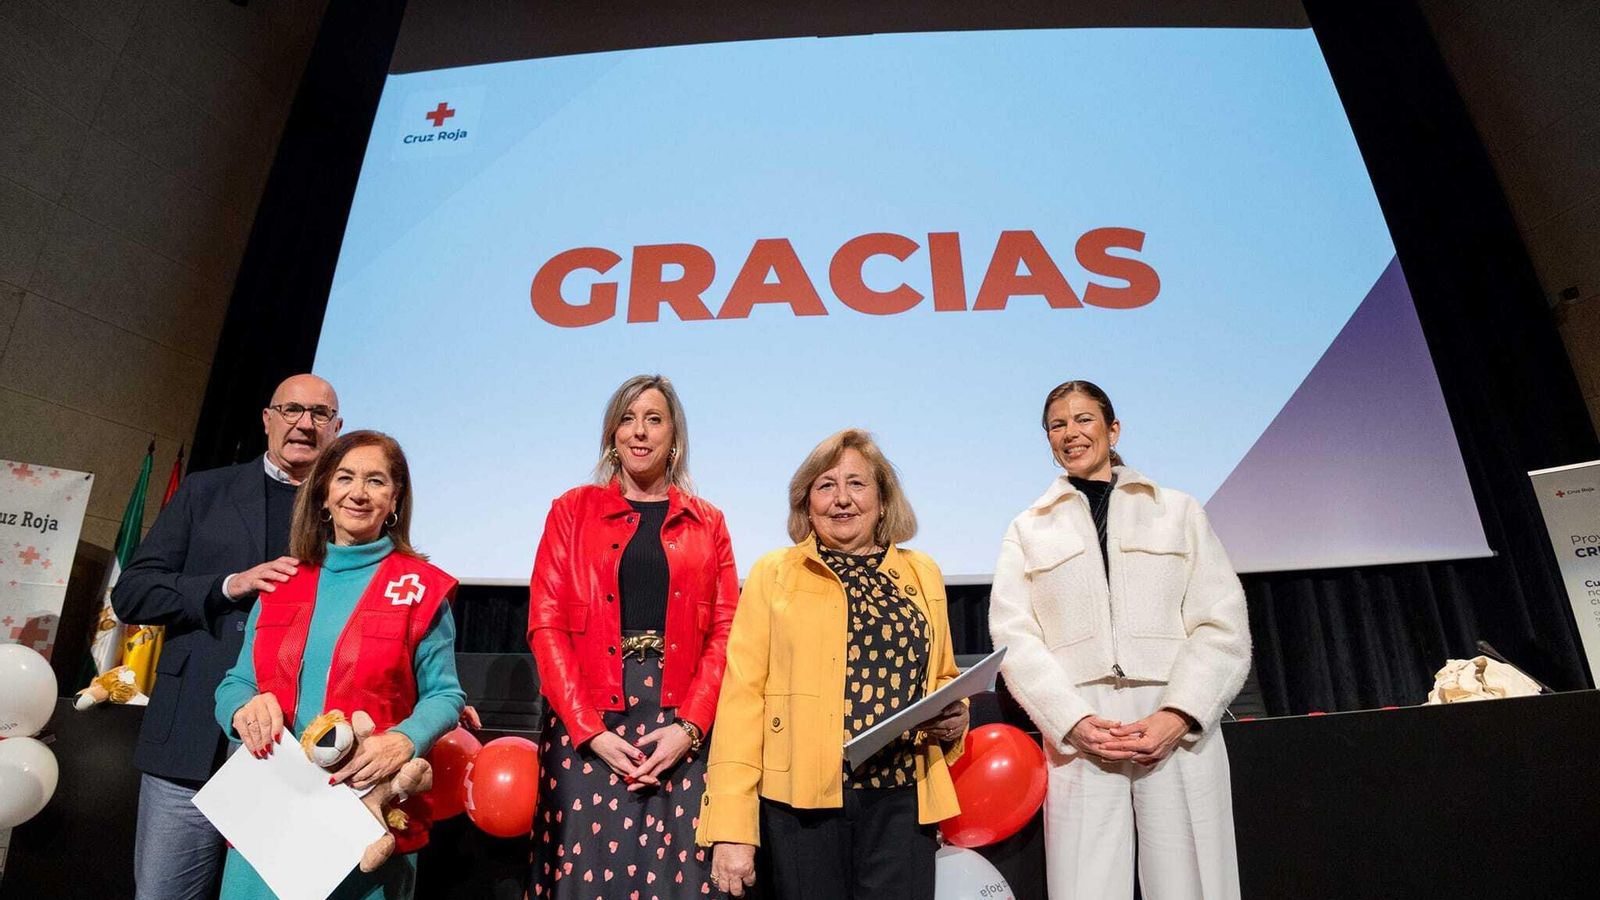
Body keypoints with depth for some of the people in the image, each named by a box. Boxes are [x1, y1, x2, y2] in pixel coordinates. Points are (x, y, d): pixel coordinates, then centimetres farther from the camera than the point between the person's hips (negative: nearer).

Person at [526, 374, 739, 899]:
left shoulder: (707, 523, 9)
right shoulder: (573, 510, 7)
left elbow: (725, 631, 3)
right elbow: (545, 625, 0)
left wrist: (690, 726, -10)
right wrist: (591, 731, -10)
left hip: (682, 724, 1)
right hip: (585, 722, 0)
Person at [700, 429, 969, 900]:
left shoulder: (923, 574, 10)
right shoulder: (774, 574, 1)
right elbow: (743, 694, -3)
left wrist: (953, 716, 0)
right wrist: (732, 828, -8)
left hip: (901, 798, 2)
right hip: (801, 797, -2)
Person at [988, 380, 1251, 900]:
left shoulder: (1179, 512, 14)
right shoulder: (1028, 530, 14)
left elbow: (1223, 627, 5)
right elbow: (1014, 637, 3)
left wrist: (1178, 716, -9)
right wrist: (1075, 721, -12)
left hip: (1178, 731, 0)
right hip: (1078, 736, 0)